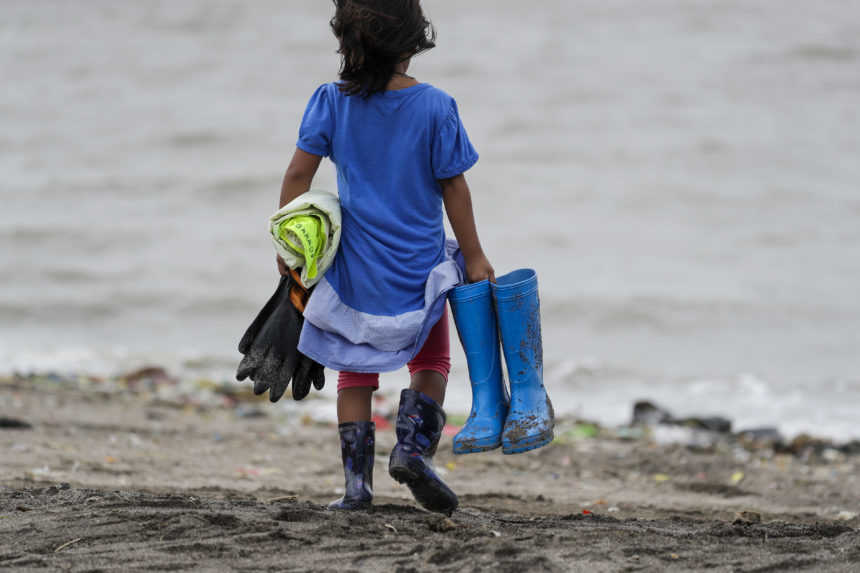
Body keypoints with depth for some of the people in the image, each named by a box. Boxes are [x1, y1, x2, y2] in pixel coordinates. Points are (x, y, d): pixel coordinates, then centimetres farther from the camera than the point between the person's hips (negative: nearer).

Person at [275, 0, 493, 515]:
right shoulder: (435, 107, -11)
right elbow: (454, 187, -6)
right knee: (431, 362, 20)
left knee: (357, 372, 14)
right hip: (420, 269, -1)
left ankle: (358, 484, 9)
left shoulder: (333, 102, -7)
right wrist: (474, 256, 3)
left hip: (357, 269, 1)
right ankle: (415, 447, -3)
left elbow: (299, 172, -7)